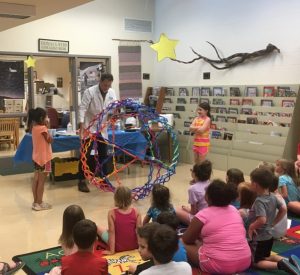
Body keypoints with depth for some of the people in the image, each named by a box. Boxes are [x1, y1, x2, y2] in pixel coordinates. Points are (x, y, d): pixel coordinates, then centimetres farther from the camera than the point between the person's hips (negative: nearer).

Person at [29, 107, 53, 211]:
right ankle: (39, 203, 6)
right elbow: (50, 140, -11)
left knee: (36, 180, 12)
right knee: (41, 181, -1)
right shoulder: (42, 128, -19)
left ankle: (35, 202, 20)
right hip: (43, 157, -8)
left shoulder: (34, 128, 6)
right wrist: (47, 127, -9)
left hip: (36, 157, 8)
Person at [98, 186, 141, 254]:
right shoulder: (136, 212, -15)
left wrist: (111, 251, -11)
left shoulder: (112, 213, -20)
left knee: (99, 228, 18)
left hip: (118, 248, -2)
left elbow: (111, 232, -18)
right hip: (134, 246, 3)